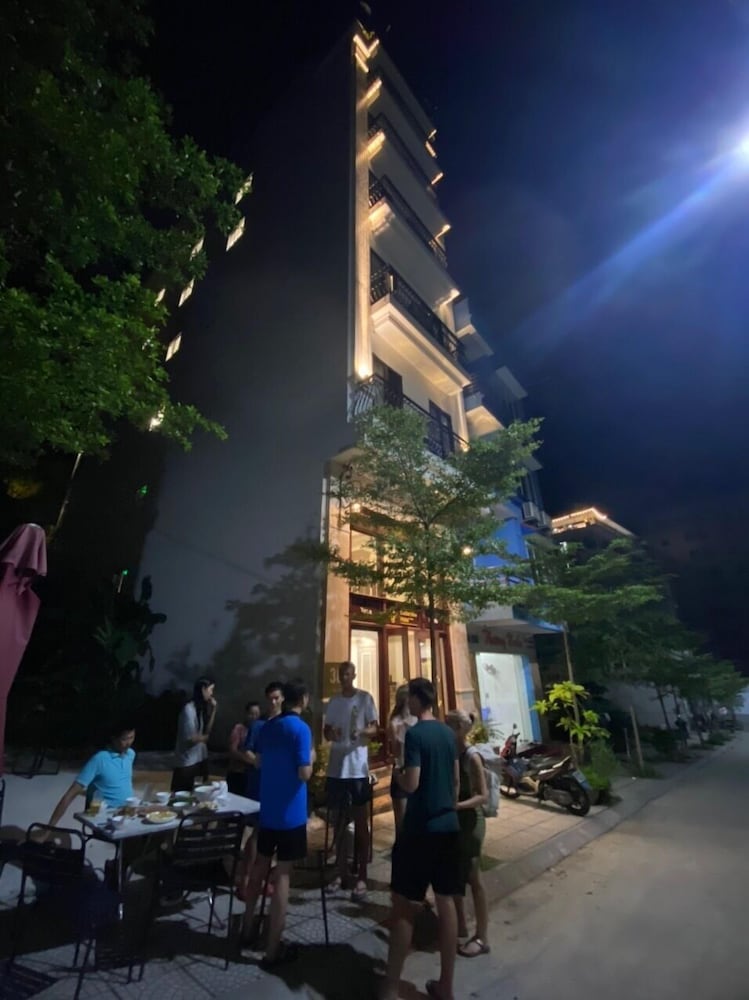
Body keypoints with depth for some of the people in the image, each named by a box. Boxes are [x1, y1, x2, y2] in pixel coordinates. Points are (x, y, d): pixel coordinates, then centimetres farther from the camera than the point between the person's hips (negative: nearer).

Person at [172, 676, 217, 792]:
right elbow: (191, 738, -21)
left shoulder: (201, 708, 5)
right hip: (188, 762, -8)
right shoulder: (189, 709, -21)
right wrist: (205, 737, -2)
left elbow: (207, 730, 4)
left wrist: (213, 709, -1)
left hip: (201, 758, 8)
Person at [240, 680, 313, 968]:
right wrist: (311, 758, -3)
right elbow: (304, 774, -21)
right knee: (282, 875, 4)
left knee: (261, 864, 23)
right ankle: (273, 950, 14)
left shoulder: (267, 726, 2)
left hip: (267, 808, 7)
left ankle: (247, 926, 39)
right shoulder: (301, 729, -21)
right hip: (290, 812, -7)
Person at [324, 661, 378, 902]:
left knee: (360, 822, 4)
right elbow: (325, 731, 13)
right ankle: (341, 873, 29)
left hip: (358, 768, -5)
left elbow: (375, 729, -6)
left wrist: (361, 731, -27)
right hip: (336, 768, 5)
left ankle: (361, 878, 15)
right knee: (339, 821, 15)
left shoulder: (365, 698, -6)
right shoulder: (333, 701, 9)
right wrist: (331, 733, -10)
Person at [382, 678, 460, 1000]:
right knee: (446, 902, 16)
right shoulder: (449, 733, 3)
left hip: (420, 829, -6)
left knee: (403, 904, 7)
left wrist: (394, 771, -2)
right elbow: (456, 780, 12)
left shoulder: (415, 734, -18)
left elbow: (411, 784, -20)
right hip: (449, 827, 7)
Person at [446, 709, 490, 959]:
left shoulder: (472, 756, -20)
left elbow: (483, 795, -20)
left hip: (470, 821, -7)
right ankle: (460, 925, 37)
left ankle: (481, 938, 20)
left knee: (473, 879, 5)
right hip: (453, 821, 7)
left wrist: (457, 805, -31)